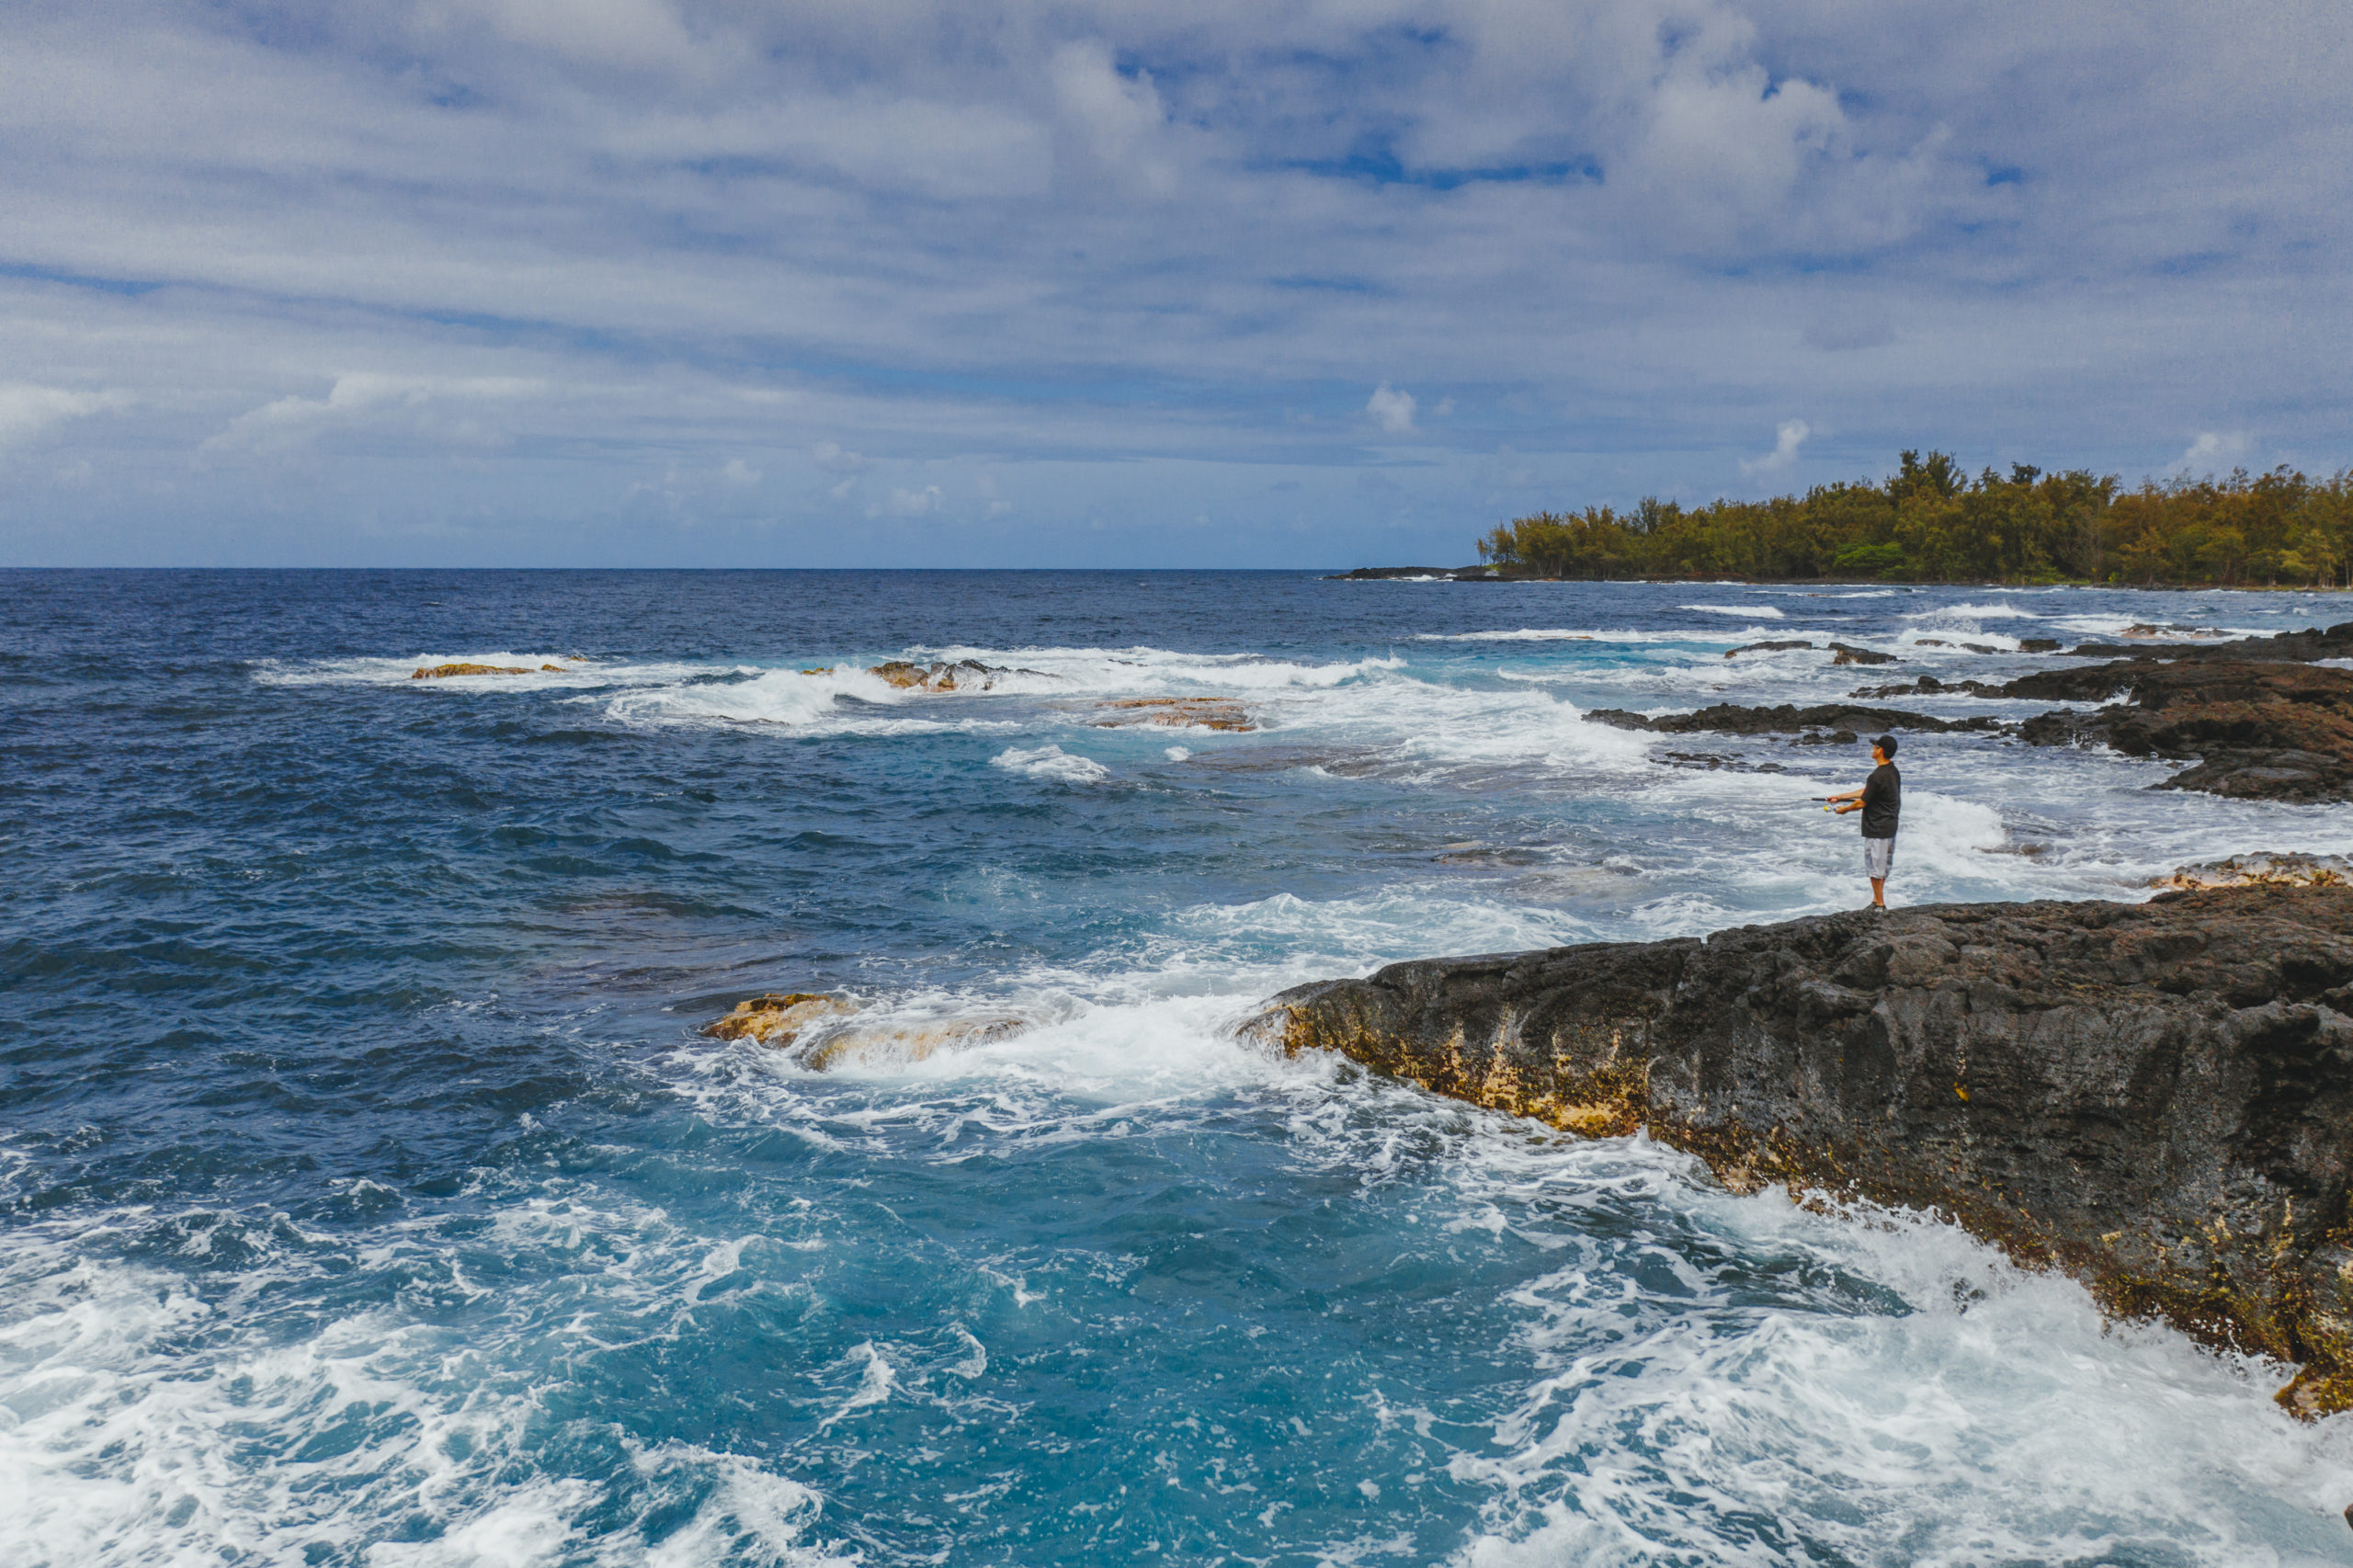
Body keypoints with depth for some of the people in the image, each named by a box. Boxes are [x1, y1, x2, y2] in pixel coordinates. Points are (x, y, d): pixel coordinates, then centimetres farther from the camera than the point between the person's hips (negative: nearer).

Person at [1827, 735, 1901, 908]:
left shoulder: (1878, 776, -23)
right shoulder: (1893, 772, 8)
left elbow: (1862, 803, -17)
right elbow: (1865, 791, 15)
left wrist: (1845, 809, 2)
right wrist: (1838, 797, 17)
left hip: (1876, 828, -10)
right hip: (1890, 827, 10)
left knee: (1875, 867, 0)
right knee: (1882, 866, 17)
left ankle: (1880, 904, 7)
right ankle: (1877, 900, 25)